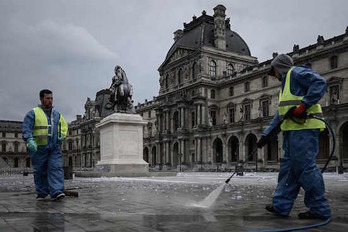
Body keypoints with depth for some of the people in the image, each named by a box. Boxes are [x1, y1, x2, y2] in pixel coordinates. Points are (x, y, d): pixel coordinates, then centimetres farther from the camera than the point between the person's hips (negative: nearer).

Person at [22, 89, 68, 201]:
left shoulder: (57, 114, 15)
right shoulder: (33, 113, 1)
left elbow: (64, 126, 26)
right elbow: (26, 128, -8)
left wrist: (62, 136, 7)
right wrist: (30, 140, -23)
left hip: (54, 148, 3)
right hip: (38, 148, -3)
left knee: (56, 168, -10)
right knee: (40, 171, 4)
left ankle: (56, 192, -14)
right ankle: (41, 193, 17)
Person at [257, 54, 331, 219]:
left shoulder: (296, 72, 1)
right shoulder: (285, 85, 29)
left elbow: (319, 83, -16)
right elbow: (280, 115, 29)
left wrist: (303, 105, -23)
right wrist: (266, 135, 24)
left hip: (304, 128, -10)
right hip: (291, 131, 10)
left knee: (306, 167, -9)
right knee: (288, 167, 9)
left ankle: (320, 209, 0)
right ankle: (281, 205, 13)